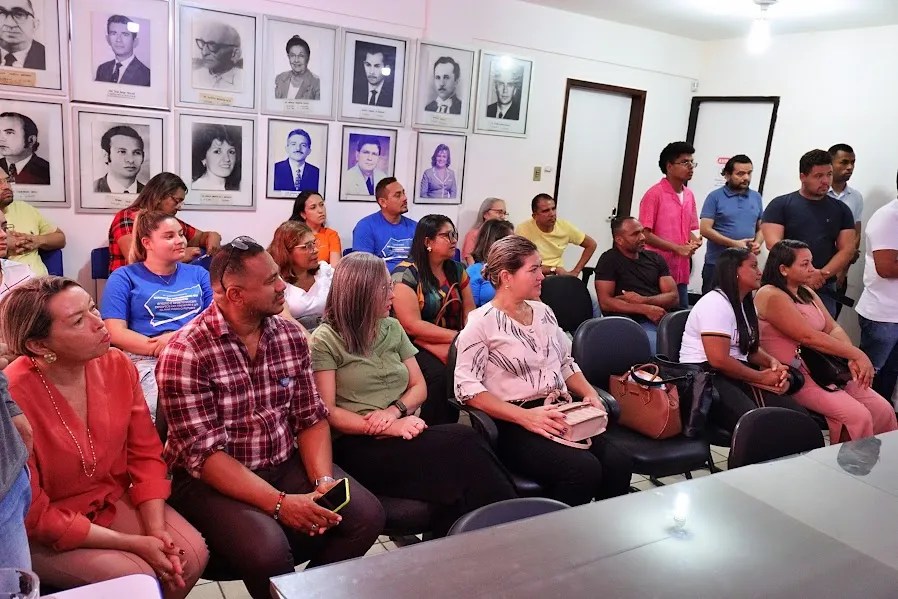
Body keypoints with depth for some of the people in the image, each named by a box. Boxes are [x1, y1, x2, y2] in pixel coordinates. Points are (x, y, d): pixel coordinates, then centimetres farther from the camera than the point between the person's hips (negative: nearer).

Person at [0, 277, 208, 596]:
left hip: (114, 499, 5)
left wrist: (157, 531, -17)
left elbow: (146, 454, -3)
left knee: (191, 554, -14)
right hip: (42, 535, -4)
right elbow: (32, 514, -19)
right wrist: (132, 543, -19)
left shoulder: (117, 365, -12)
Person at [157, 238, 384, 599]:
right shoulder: (184, 354, -17)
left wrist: (323, 481, -15)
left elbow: (311, 418, 2)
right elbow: (205, 454, -20)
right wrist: (279, 502, -27)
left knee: (366, 515, -11)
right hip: (213, 482, -5)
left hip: (286, 466, 6)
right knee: (267, 549, -32)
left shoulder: (291, 336, 0)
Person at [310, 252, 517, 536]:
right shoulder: (326, 340, -3)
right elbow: (328, 412, -9)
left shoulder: (392, 328, 15)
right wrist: (390, 428, -18)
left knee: (463, 442, -29)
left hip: (404, 432, 6)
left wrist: (395, 410, -8)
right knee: (462, 446, -29)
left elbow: (419, 387, 14)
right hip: (360, 445, -5)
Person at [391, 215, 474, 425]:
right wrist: (458, 336, -19)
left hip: (455, 345, 6)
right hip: (418, 345, -6)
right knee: (439, 375, -33)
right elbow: (413, 326, -17)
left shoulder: (457, 270, 9)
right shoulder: (405, 274, -11)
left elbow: (470, 312, 8)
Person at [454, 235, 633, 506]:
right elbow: (467, 388, -15)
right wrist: (525, 416, -23)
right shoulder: (482, 323, -7)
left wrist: (589, 393, 4)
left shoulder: (543, 311, 15)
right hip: (514, 425, -6)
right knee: (584, 469, -27)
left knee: (617, 465, -18)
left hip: (560, 417, 6)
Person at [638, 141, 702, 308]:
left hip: (681, 273, 7)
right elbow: (645, 234, -14)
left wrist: (694, 241, -1)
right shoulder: (654, 194, -10)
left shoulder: (689, 195, 12)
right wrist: (677, 248, -16)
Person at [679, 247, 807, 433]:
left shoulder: (745, 304, 19)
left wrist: (772, 362, 1)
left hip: (738, 377, 9)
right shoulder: (715, 303, -13)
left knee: (799, 416, -13)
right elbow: (719, 360, -21)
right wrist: (761, 377, -11)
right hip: (707, 378, -9)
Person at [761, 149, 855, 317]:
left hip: (824, 289, 3)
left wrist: (820, 275, -13)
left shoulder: (841, 209, 11)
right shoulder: (780, 205, 1)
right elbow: (773, 244, -10)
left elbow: (847, 249, 4)